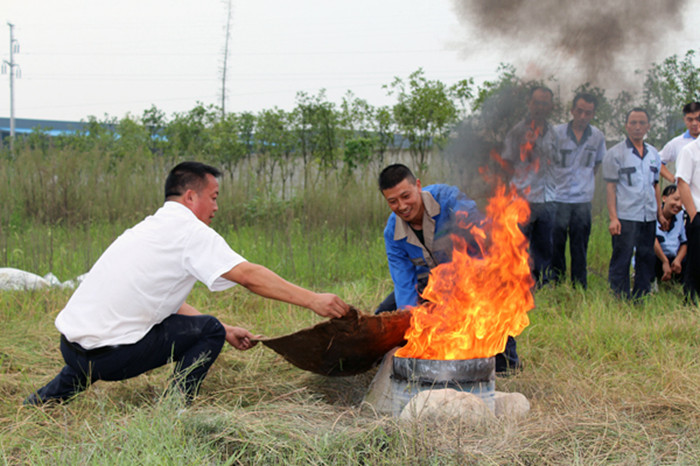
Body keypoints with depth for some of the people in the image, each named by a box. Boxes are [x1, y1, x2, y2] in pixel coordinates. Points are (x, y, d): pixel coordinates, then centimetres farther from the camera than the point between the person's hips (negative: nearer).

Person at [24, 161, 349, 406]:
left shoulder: (151, 227, 20)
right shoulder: (189, 231, -7)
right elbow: (249, 276, -14)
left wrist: (226, 332, 21)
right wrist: (311, 300, -10)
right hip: (111, 355, -9)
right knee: (209, 330, -2)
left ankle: (49, 397, 36)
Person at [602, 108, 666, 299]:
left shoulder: (653, 153, 14)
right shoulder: (615, 153, -2)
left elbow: (655, 185, 20)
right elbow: (610, 187, -5)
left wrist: (660, 214, 15)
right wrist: (613, 218, -12)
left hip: (648, 217, 5)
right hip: (625, 217, -5)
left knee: (646, 259, 8)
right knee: (621, 261, -3)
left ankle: (641, 298, 17)